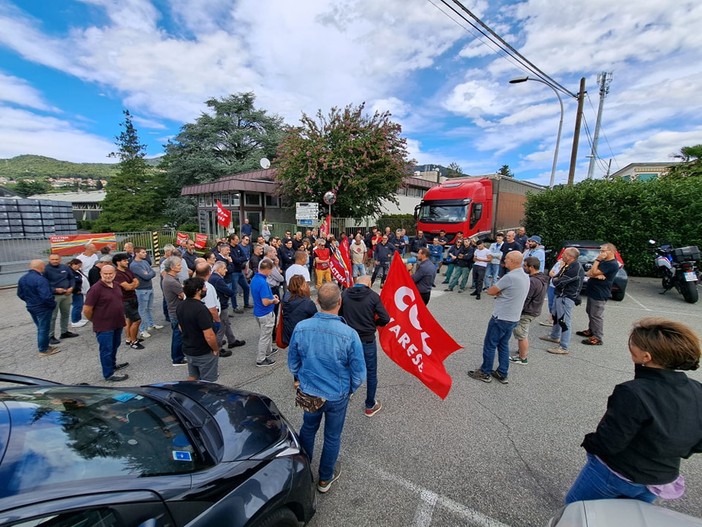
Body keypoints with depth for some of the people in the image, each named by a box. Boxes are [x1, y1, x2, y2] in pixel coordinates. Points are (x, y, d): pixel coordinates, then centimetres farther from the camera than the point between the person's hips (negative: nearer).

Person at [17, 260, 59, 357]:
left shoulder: (22, 279, 4)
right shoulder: (40, 279, -26)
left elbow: (20, 294, 14)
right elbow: (46, 296, -30)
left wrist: (29, 301, 23)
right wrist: (53, 304, -13)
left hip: (31, 307, 9)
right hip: (43, 308, -9)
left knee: (40, 328, 21)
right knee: (44, 329, 4)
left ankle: (44, 346, 31)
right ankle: (43, 350, 14)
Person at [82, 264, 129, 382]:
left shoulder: (116, 286, 4)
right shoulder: (96, 289, -19)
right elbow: (87, 310, -17)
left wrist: (121, 318, 14)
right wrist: (97, 320, -3)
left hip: (117, 324, 7)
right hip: (104, 326, -7)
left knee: (115, 346, 24)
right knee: (106, 349, 4)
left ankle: (113, 364, 45)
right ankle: (109, 374, 17)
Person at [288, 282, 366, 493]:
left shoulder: (301, 328, -20)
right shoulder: (349, 334, -28)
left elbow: (293, 363, -4)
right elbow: (359, 373, -16)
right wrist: (350, 389, 5)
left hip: (308, 392, 3)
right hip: (337, 395, -2)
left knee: (308, 429, 29)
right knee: (332, 437, 23)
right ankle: (325, 479, 46)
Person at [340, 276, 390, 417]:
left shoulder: (345, 294, -7)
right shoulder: (373, 296, -13)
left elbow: (339, 314, 2)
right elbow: (385, 319, -14)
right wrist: (373, 323, 5)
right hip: (367, 340, -3)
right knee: (371, 374, 15)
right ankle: (370, 406, 29)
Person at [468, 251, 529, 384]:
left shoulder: (510, 277, -23)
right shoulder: (525, 277, 7)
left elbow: (490, 291, -16)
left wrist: (497, 291, 1)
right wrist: (500, 292, -2)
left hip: (501, 318, -9)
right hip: (513, 318, 9)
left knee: (490, 345, 5)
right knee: (503, 345, 18)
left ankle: (485, 373, 16)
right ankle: (502, 374, 26)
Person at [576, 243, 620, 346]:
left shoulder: (612, 264, -15)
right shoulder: (603, 261, 14)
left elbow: (594, 272, -22)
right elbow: (588, 273, 5)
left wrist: (597, 259, -13)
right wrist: (596, 275, -16)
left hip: (599, 294, -10)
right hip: (592, 291, 10)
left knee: (596, 315, -4)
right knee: (590, 312, 20)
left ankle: (598, 338, 3)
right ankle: (591, 330, 34)